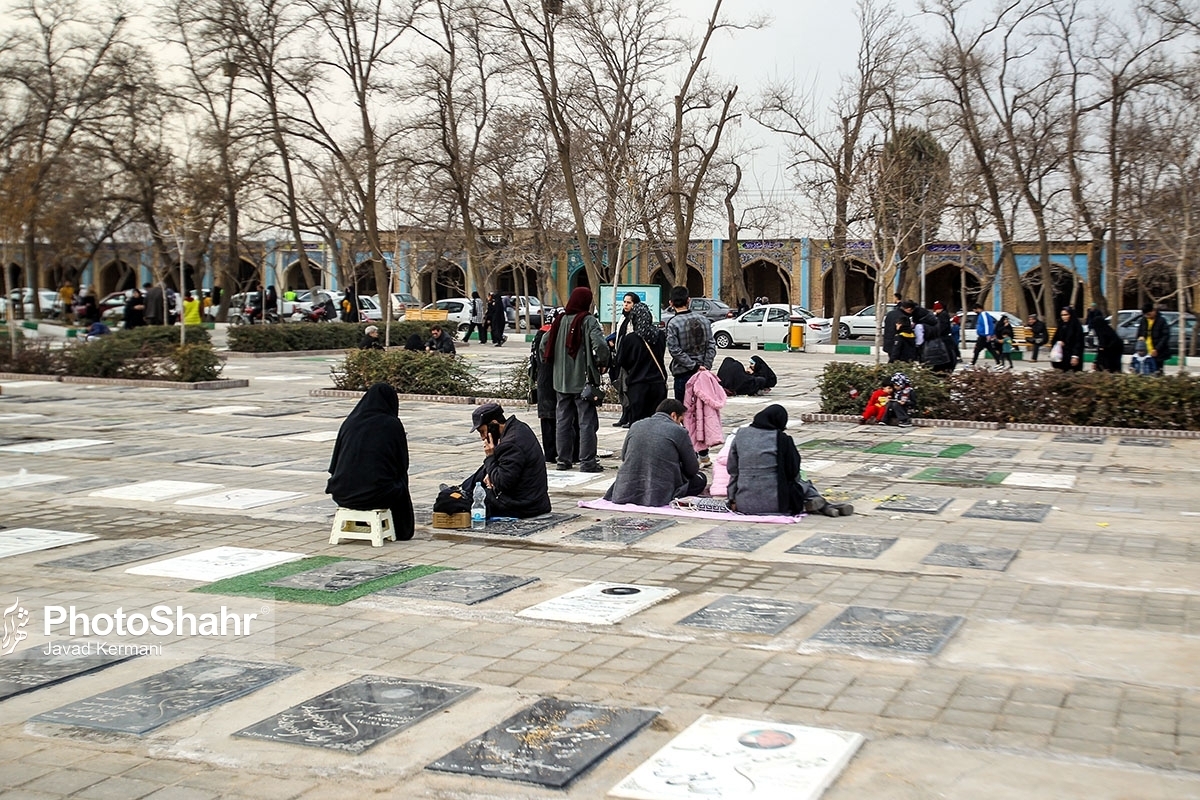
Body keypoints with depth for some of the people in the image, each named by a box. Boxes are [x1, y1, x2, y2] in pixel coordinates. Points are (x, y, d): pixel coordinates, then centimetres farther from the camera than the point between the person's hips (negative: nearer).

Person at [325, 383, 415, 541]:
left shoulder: (349, 422, 5)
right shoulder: (393, 425, -5)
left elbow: (335, 463, 10)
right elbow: (402, 464, 2)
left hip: (342, 494, 4)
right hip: (376, 495, -4)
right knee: (400, 488, 30)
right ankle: (401, 532, 38)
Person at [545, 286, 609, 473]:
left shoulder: (559, 320, 6)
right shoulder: (588, 321, -11)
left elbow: (545, 343, 11)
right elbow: (600, 344, -23)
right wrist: (602, 363, -7)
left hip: (561, 380, 5)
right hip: (583, 380, -5)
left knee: (563, 420, 12)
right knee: (587, 421, 0)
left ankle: (562, 459, 16)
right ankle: (587, 461, 0)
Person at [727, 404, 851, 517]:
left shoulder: (740, 435, 4)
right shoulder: (782, 439, -6)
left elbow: (732, 471, 9)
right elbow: (793, 473, 2)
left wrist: (733, 499, 16)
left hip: (744, 505, 3)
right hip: (774, 504, -3)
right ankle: (824, 505, 9)